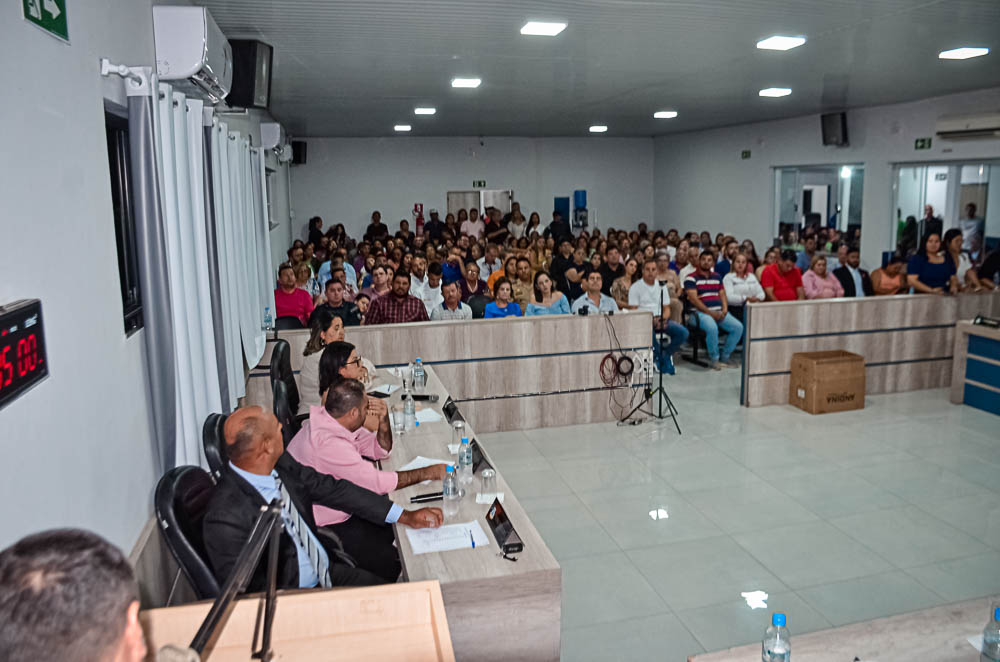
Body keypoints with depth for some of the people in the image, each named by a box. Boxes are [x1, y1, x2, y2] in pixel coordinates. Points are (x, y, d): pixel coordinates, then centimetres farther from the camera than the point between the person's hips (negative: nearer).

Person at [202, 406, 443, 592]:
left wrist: (405, 516, 5)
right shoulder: (226, 518, -27)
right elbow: (249, 592, -19)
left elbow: (332, 489, 6)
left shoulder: (281, 465, -6)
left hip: (325, 571, 7)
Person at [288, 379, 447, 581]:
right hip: (320, 528, -10)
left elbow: (381, 450, 8)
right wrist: (427, 473, -19)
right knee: (390, 562, -15)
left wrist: (383, 419, -12)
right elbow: (377, 482, -28)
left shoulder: (331, 421, -2)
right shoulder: (327, 443, -31)